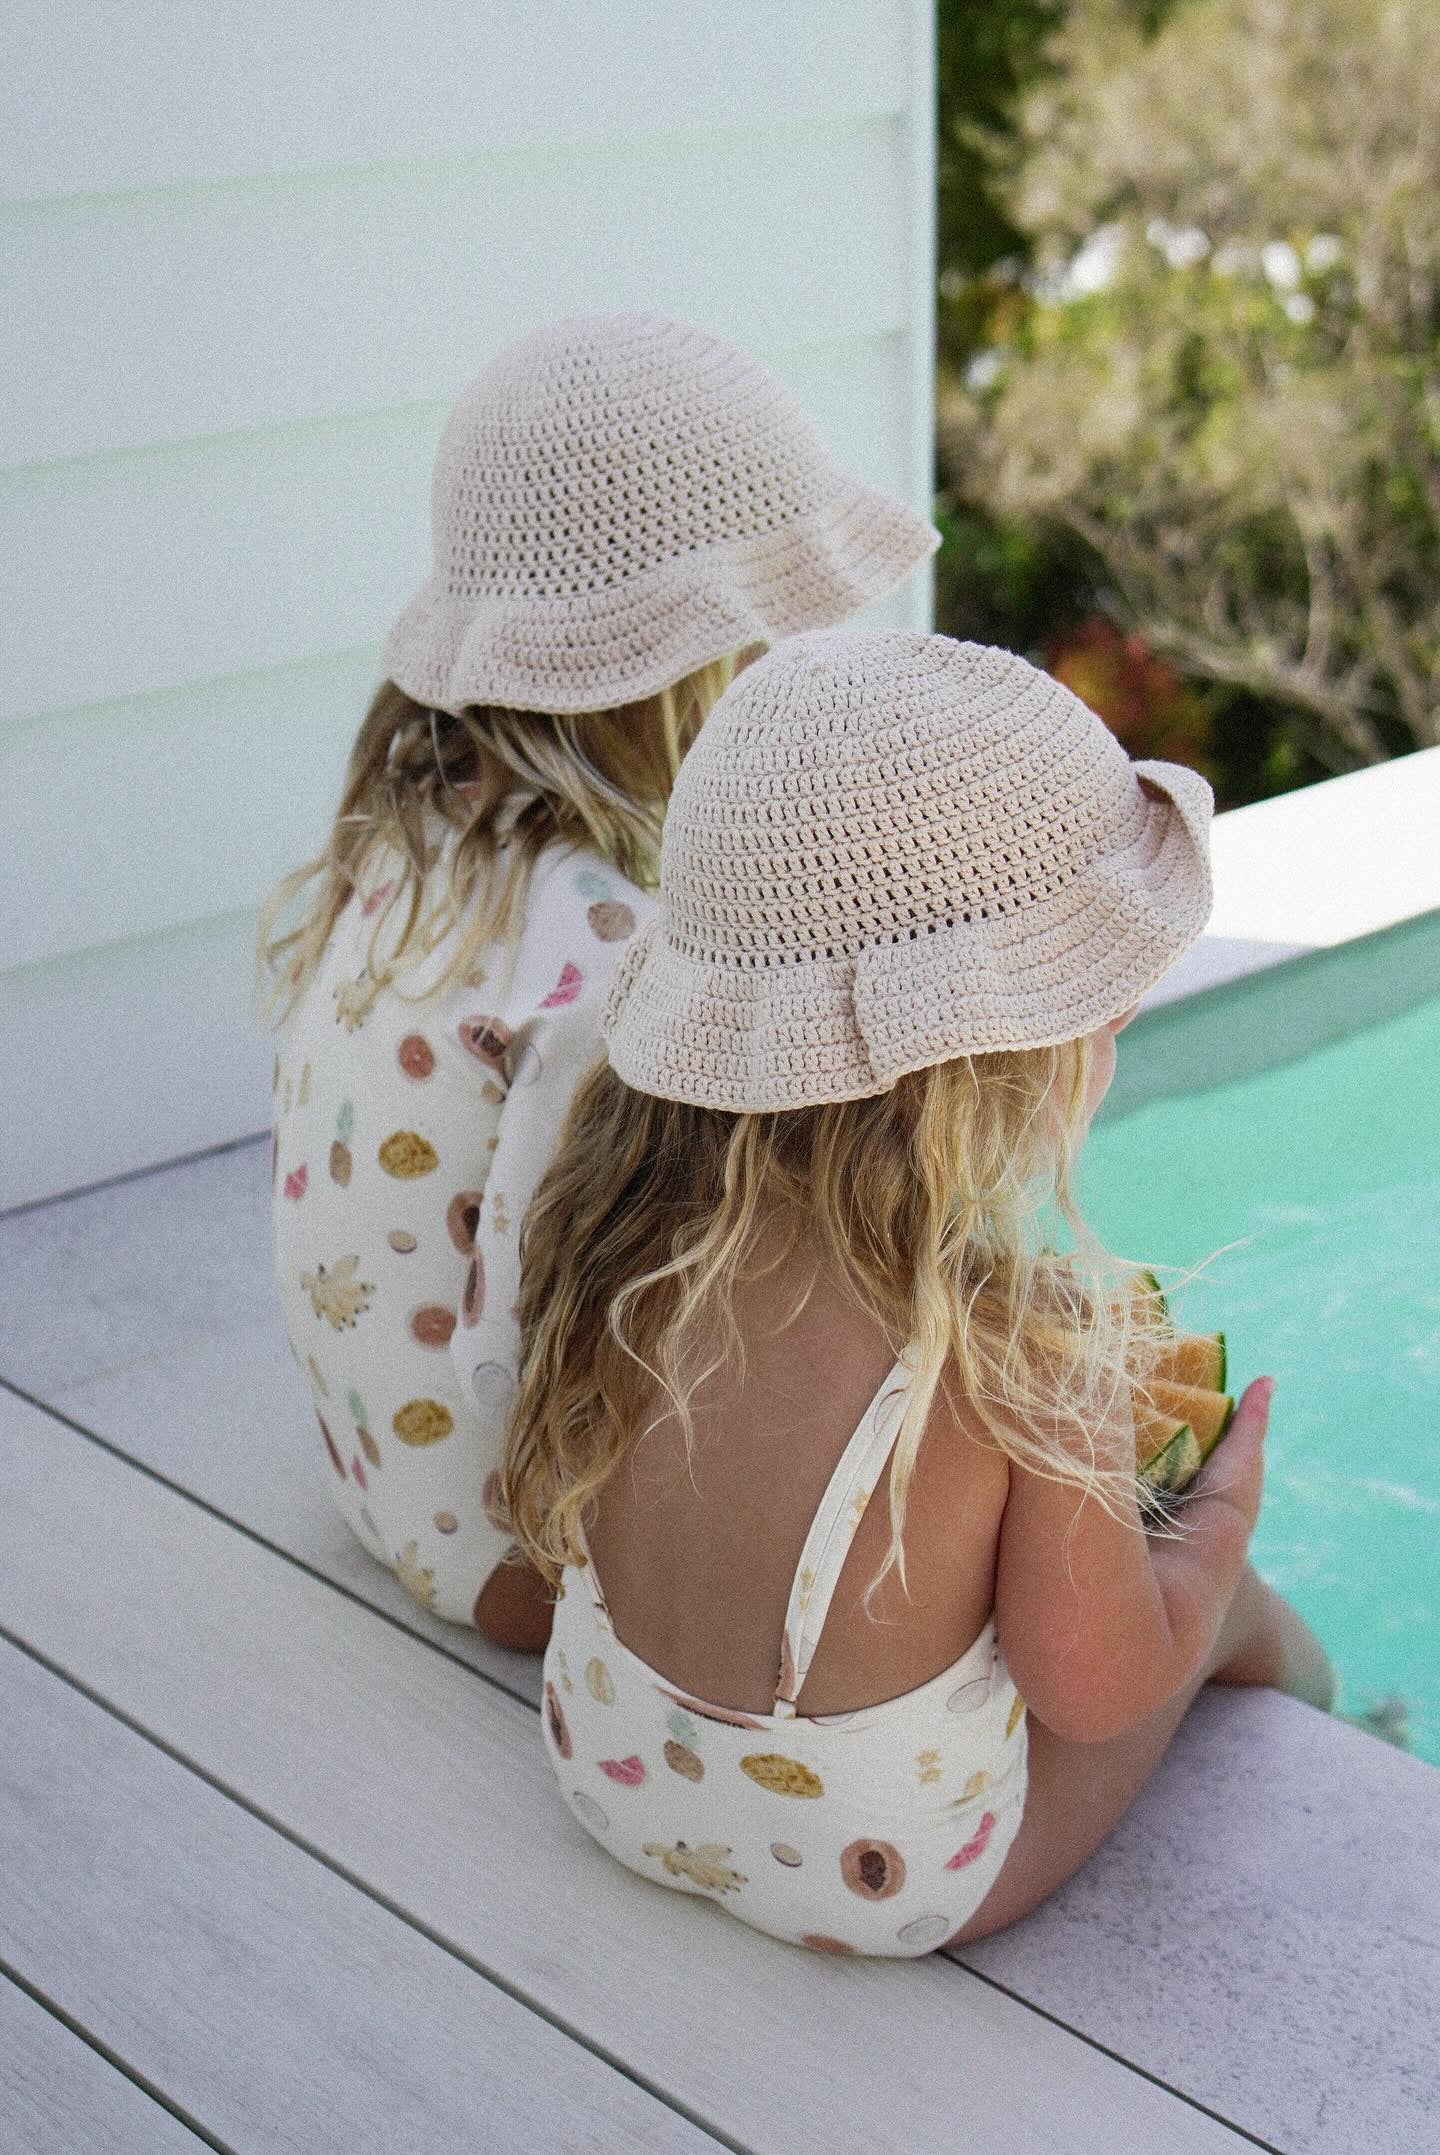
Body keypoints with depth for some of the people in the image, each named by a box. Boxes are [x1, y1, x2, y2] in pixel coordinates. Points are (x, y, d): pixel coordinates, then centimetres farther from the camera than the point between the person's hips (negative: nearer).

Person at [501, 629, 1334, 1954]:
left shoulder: (609, 1226, -18)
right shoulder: (1020, 1351, -34)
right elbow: (1095, 1683, -21)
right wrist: (1222, 1517, 0)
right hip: (880, 1881, -5)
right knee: (1240, 1608, 20)